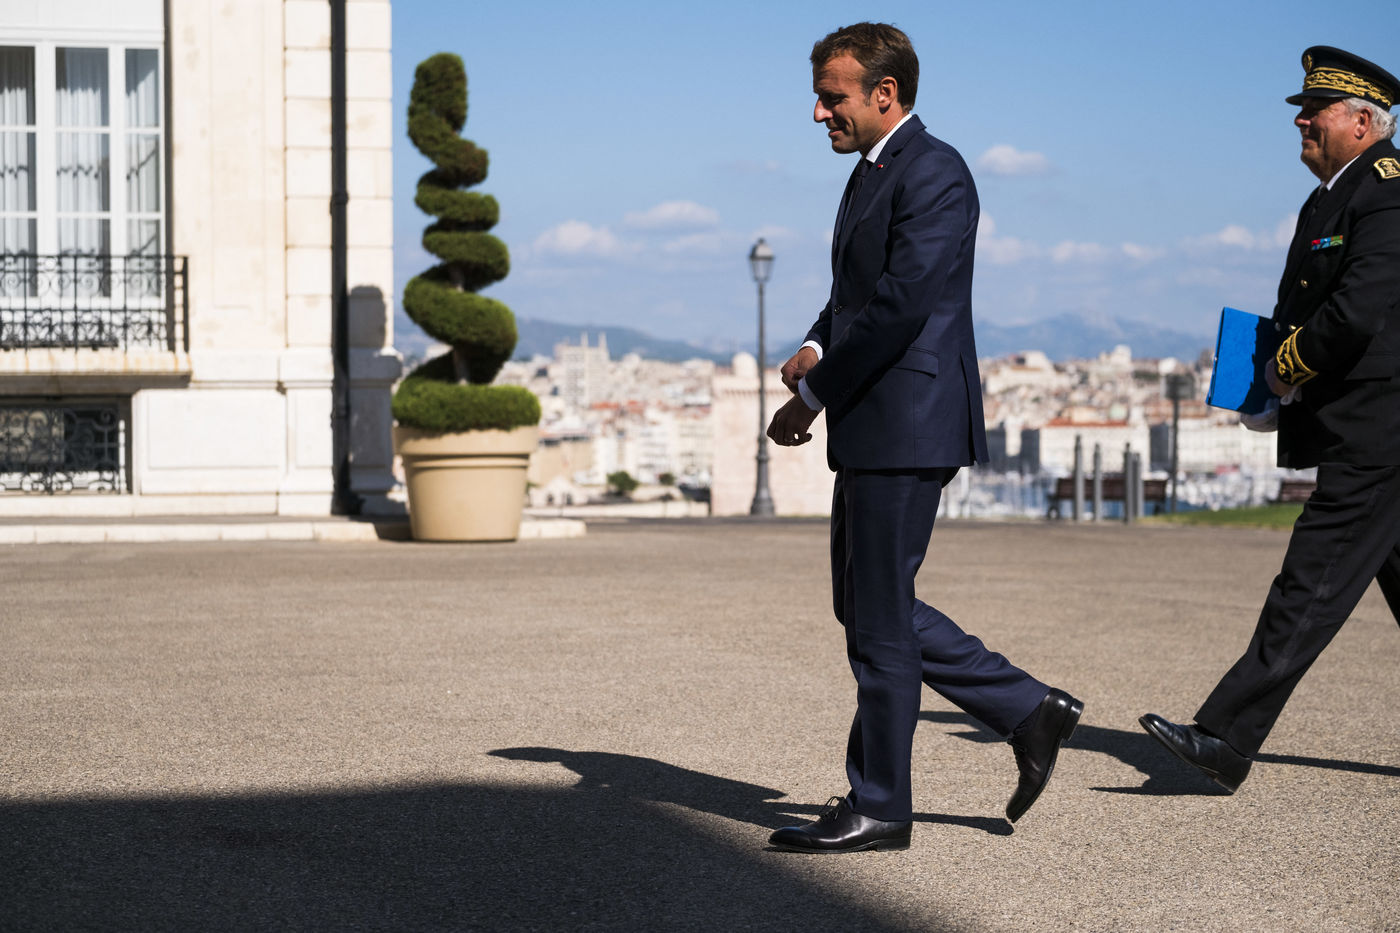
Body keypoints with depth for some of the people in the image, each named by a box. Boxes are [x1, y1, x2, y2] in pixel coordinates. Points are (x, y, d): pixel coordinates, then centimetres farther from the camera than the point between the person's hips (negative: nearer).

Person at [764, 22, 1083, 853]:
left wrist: (814, 395, -15)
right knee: (865, 605, 14)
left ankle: (879, 808, 8)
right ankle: (1030, 711, 21)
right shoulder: (873, 174, 18)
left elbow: (901, 302, -22)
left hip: (909, 425, -10)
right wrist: (816, 351, 0)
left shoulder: (933, 173, -14)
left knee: (879, 617, -3)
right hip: (875, 428, 10)